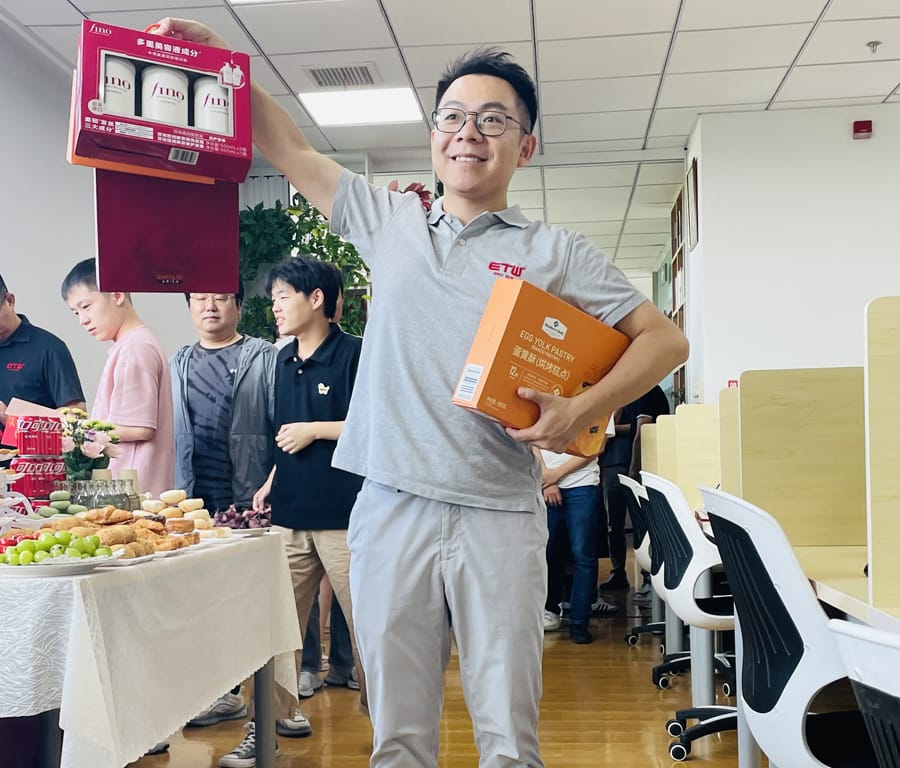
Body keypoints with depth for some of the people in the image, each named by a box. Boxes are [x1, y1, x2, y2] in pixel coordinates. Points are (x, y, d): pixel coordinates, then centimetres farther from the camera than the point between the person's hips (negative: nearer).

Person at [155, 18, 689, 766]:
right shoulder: (389, 220, 13)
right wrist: (215, 57, 11)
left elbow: (665, 338, 4)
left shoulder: (555, 252, 6)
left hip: (499, 516, -2)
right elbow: (291, 147, 19)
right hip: (391, 507, 2)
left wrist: (580, 411, -10)